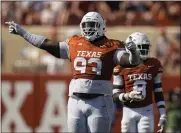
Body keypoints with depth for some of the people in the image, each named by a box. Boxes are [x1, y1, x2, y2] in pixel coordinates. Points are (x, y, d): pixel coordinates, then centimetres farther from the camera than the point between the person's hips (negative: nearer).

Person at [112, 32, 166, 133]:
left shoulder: (153, 66, 4)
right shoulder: (122, 67, -2)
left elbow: (158, 93, 8)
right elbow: (115, 95, -1)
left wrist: (163, 115, 2)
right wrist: (128, 96, -22)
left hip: (146, 111, 0)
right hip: (129, 111, 0)